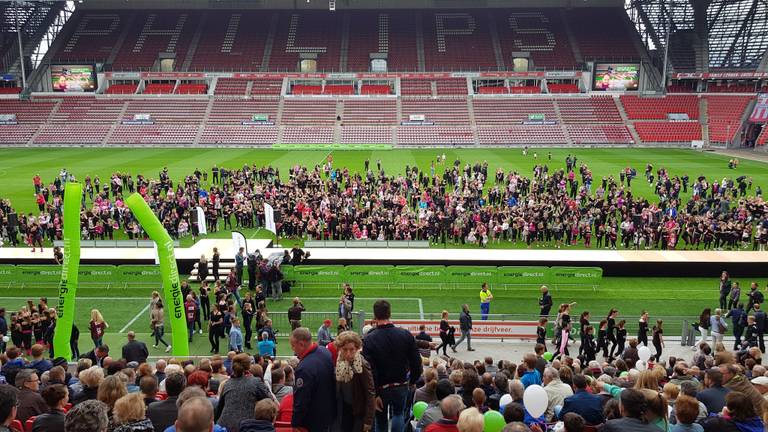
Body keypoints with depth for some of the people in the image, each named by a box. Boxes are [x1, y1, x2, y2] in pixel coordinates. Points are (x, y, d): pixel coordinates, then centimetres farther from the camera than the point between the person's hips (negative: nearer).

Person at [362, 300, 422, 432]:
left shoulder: (369, 339, -18)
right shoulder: (406, 335, -8)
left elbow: (369, 369, -20)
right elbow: (416, 362, -3)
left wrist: (374, 394, -13)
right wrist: (413, 381, 14)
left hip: (381, 388, -2)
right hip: (402, 386, 2)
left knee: (381, 420, 16)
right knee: (398, 414, 25)